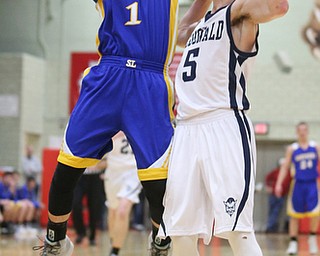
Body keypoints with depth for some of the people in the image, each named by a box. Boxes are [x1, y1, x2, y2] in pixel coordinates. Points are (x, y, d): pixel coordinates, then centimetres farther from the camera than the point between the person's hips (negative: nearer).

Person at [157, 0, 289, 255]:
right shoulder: (201, 25, 25)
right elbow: (180, 33, 50)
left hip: (224, 127, -7)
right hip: (186, 131, 7)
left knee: (238, 231, -17)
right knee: (181, 233, 3)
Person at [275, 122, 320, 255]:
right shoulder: (292, 149, 3)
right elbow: (285, 167, 2)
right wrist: (279, 184, -5)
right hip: (298, 184, 0)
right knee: (295, 214, 2)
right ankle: (293, 242, 10)